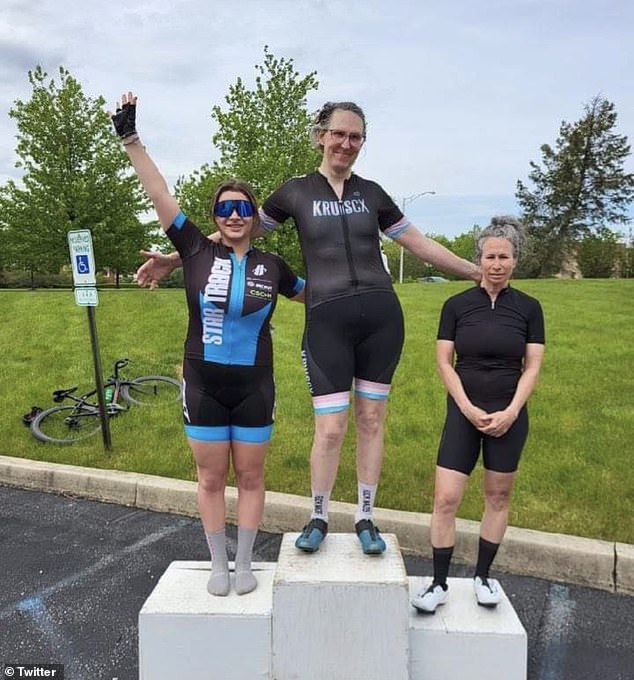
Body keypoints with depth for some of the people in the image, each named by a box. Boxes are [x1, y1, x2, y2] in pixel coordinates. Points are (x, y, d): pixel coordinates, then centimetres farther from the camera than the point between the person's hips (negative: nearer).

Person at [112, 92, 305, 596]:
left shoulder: (272, 266, 0)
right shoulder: (198, 251, -4)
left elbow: (312, 294, 19)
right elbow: (159, 195, -8)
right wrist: (131, 139, -11)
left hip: (254, 387, 1)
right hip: (203, 386, 0)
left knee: (251, 477, 11)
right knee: (211, 479, 11)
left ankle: (245, 564, 30)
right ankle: (219, 565, 29)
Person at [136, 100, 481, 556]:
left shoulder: (371, 193, 10)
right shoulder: (296, 192, 5)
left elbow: (421, 244, 15)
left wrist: (478, 272, 15)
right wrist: (177, 260, 7)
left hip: (380, 316, 2)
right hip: (327, 320, -2)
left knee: (372, 419, 7)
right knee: (331, 428, -2)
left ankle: (366, 518, 22)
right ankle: (318, 518, 20)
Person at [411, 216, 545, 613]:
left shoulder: (528, 308, 0)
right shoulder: (457, 305, -1)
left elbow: (532, 367, 0)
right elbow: (444, 362, -1)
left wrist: (510, 412, -12)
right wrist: (469, 408, -11)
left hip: (509, 415, 1)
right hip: (463, 413, -1)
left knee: (498, 496, 11)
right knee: (446, 499, -5)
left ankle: (483, 577, 28)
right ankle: (439, 584, 10)